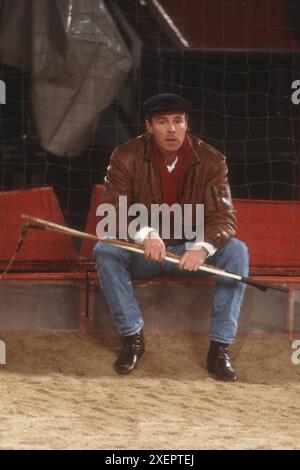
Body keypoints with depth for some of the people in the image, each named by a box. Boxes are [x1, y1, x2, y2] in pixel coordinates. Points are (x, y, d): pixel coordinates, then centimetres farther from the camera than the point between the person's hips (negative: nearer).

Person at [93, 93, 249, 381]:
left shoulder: (211, 160, -9)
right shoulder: (126, 157, -11)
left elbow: (224, 217, -15)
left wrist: (202, 247, -39)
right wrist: (145, 234, -39)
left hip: (191, 252, 1)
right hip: (141, 251, -1)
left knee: (236, 251, -26)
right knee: (104, 251, -30)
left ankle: (220, 349, -24)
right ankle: (132, 339, -19)